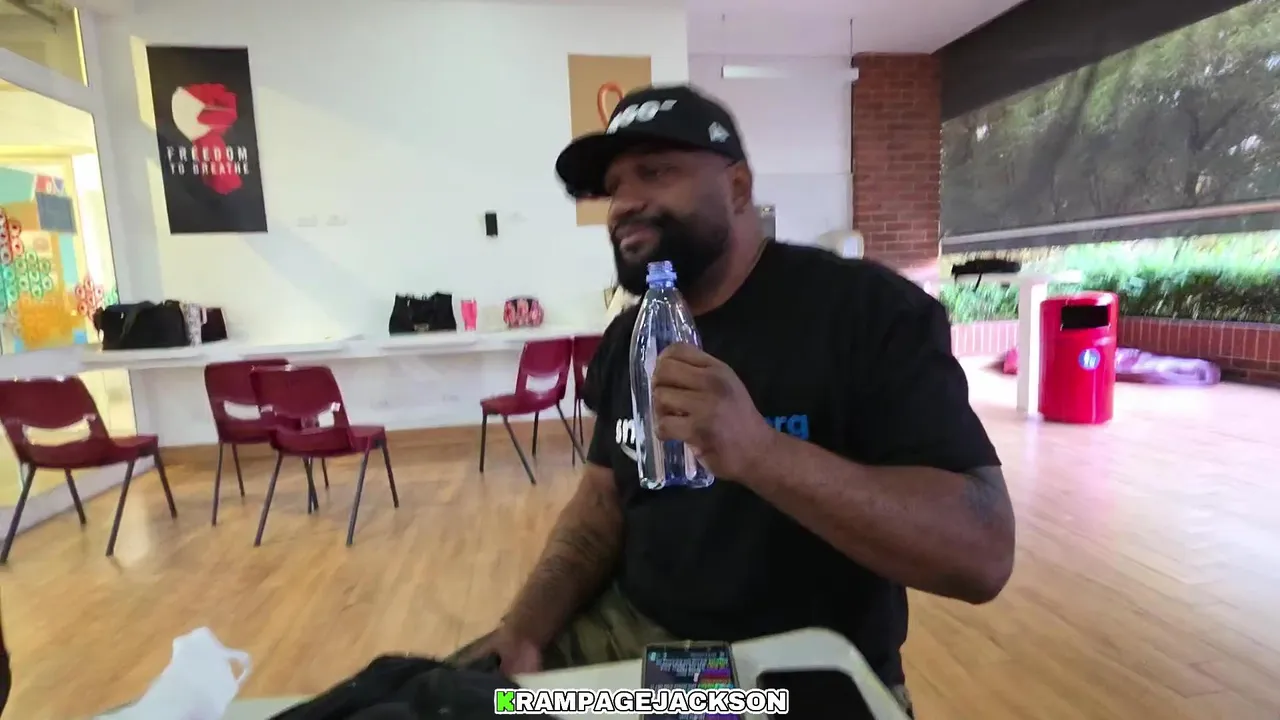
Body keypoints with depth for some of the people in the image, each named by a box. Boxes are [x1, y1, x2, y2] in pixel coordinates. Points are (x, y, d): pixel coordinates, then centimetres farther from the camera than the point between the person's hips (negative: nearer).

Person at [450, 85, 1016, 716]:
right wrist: (523, 630, -8)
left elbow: (982, 552, -21)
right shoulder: (626, 338, 4)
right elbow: (602, 503, 8)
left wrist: (758, 452, -34)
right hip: (627, 634, 5)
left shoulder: (870, 308, -15)